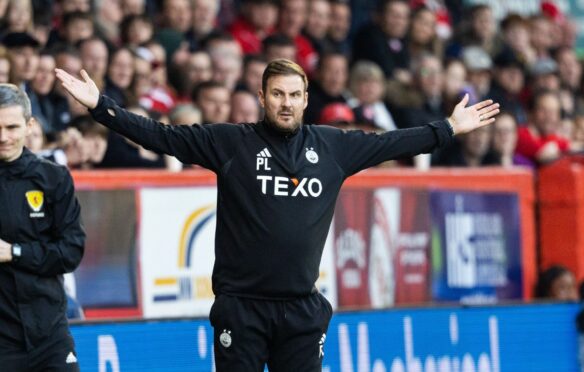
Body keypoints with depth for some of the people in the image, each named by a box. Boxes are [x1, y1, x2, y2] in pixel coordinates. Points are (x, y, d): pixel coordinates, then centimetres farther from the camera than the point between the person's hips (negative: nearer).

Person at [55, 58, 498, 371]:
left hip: (303, 308, 3)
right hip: (240, 306, -3)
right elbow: (161, 135, -4)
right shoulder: (230, 142, -1)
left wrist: (449, 129, 20)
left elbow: (391, 143, 17)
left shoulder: (332, 146, 7)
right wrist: (101, 106, -11)